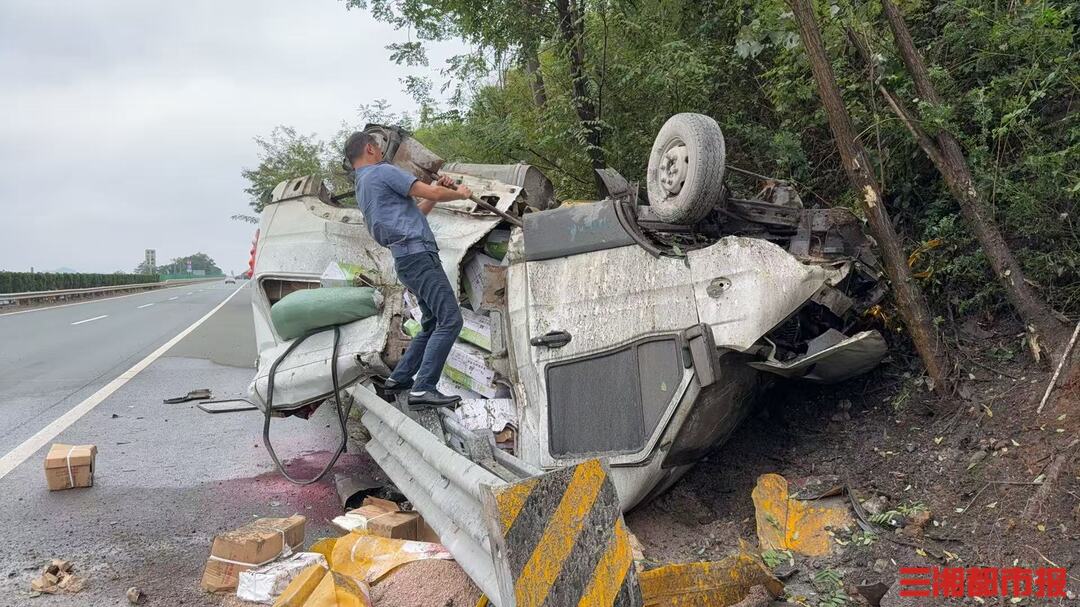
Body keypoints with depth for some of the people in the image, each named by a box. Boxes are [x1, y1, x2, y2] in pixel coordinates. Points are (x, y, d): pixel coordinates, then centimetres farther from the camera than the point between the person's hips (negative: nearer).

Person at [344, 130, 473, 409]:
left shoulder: (362, 191, 26)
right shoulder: (384, 172, -3)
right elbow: (432, 193, -8)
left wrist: (437, 190, 23)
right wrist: (459, 194, 10)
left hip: (407, 260, 10)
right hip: (418, 254, -10)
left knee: (433, 323, 18)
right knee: (450, 319, -16)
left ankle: (400, 378, 20)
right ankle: (423, 389, -22)